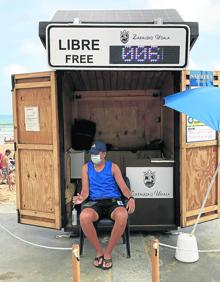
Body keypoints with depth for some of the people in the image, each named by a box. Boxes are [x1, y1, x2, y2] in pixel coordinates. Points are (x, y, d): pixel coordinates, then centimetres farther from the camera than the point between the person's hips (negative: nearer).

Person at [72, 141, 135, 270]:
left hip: (113, 201, 0)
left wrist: (131, 198, -19)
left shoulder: (113, 167, 9)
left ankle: (108, 253, -14)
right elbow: (85, 190, 6)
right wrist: (81, 197, -18)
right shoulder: (86, 167, 12)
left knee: (122, 216, -37)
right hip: (95, 202, 1)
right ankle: (99, 251, -11)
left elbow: (123, 187, 3)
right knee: (84, 217, -35)